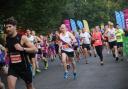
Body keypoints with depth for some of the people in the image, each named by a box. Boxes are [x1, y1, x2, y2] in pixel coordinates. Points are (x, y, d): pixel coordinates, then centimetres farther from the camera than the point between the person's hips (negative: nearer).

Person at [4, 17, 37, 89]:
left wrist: (22, 49, -25)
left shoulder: (22, 38, -12)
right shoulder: (6, 39, 0)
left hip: (24, 66, -2)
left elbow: (35, 49, -15)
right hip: (13, 67, 2)